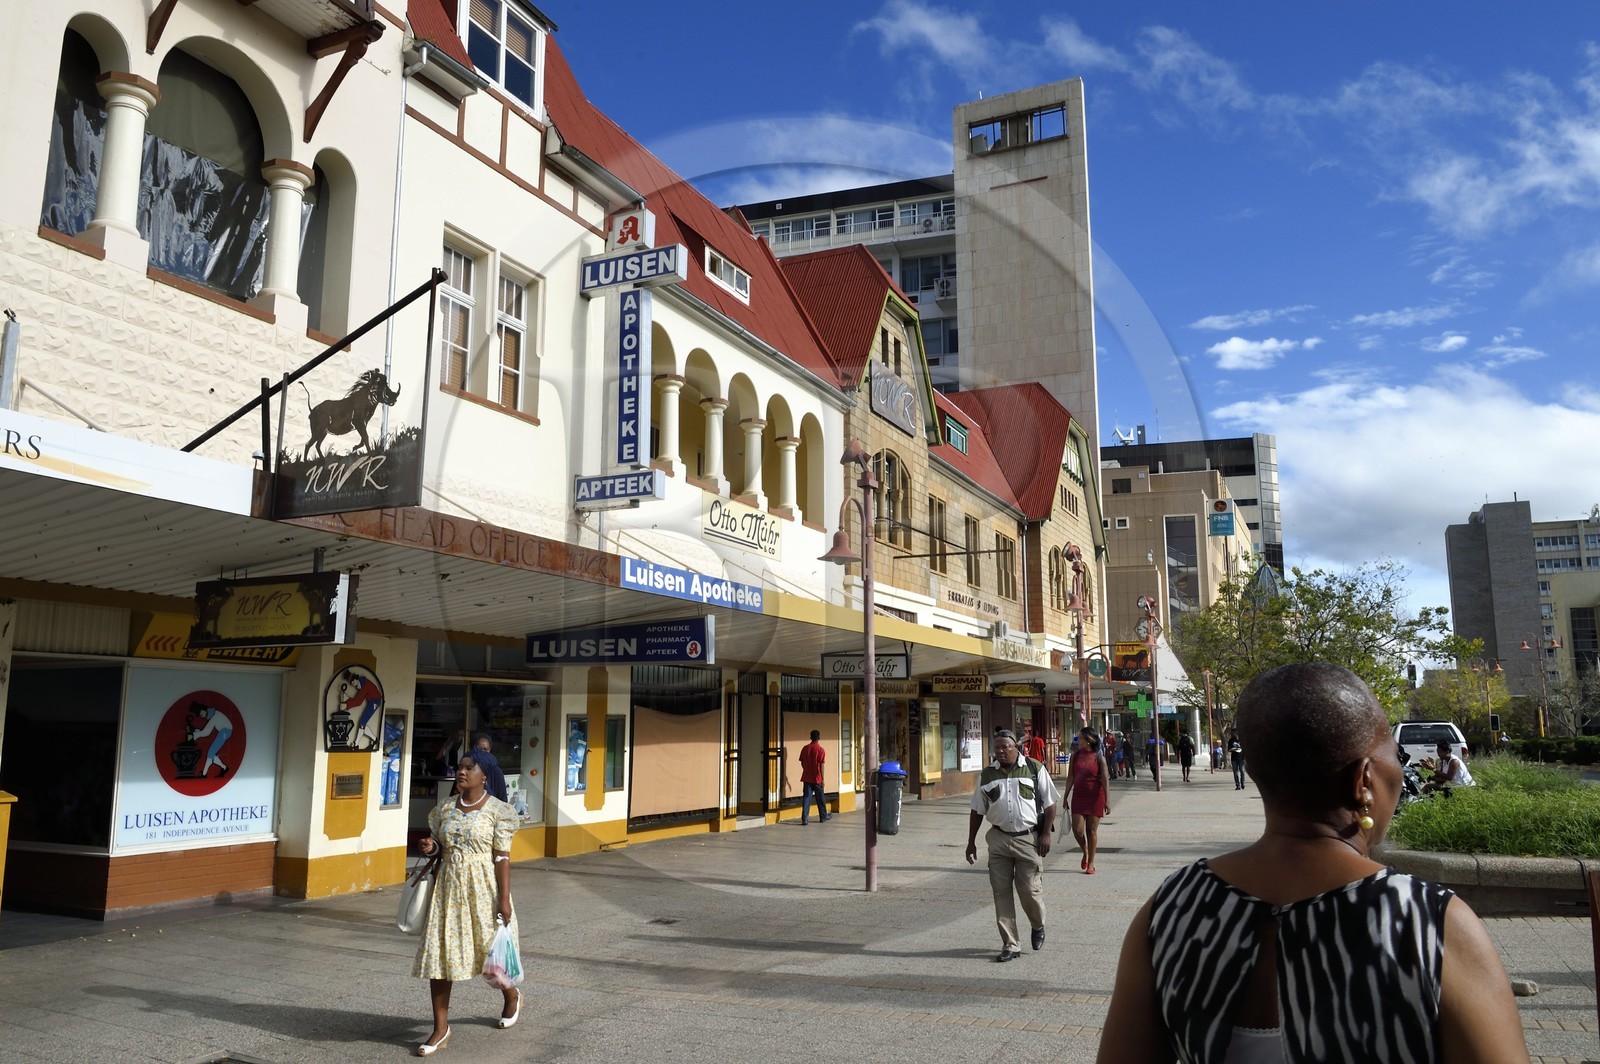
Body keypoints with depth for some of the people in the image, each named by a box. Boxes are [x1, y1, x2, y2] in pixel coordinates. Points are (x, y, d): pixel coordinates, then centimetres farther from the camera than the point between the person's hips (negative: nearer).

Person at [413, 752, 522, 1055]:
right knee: (438, 953, 0)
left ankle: (512, 996, 40)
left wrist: (504, 900, -14)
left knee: (490, 949, 8)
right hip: (449, 886, 4)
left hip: (483, 887, -4)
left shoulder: (497, 810, -9)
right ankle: (441, 1028, 11)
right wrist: (430, 847, -6)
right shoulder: (444, 808, 5)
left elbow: (502, 857, -10)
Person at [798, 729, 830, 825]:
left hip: (806, 778, 3)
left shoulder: (805, 748, 1)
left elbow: (802, 763, 7)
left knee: (806, 798, 1)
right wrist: (822, 779, -6)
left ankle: (804, 819, -8)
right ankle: (823, 817, 24)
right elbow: (821, 766, -11)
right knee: (820, 798, 11)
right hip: (817, 778, -3)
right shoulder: (821, 750, -10)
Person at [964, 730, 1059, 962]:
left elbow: (1050, 804, 1)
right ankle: (1010, 945, 10)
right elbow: (977, 811, 12)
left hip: (1029, 838, -3)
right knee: (1001, 892, 1)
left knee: (1030, 889, -1)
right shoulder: (987, 775, 7)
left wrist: (1046, 834, -6)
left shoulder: (1035, 769, -1)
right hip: (999, 839, 3)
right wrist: (971, 842, 11)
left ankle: (1038, 927, 31)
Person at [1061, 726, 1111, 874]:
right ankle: (1085, 852, 25)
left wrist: (1107, 801, -13)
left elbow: (1105, 780, -8)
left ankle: (1091, 863, 14)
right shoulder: (1076, 755, 3)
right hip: (1078, 796, 3)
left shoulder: (1099, 757, -6)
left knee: (1091, 830, 2)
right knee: (1077, 829, -5)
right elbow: (1070, 777, 7)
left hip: (1095, 797, -3)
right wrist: (1065, 796, 8)